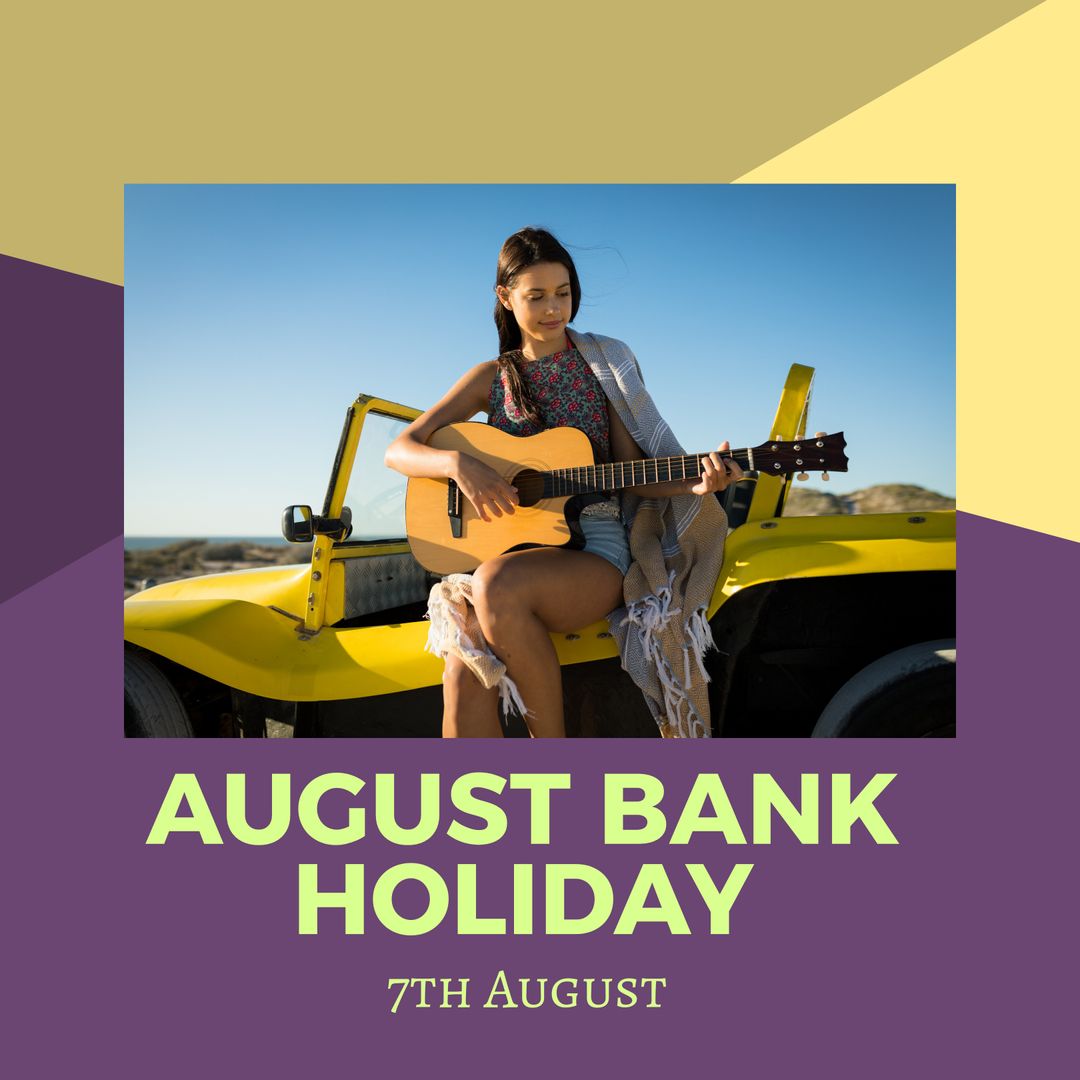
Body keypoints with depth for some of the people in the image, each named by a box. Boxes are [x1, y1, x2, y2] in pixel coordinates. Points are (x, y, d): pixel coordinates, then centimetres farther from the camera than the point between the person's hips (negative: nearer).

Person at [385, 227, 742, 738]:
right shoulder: (491, 377, 13)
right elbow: (398, 450, 7)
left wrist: (696, 482, -11)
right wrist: (458, 463, -14)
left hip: (593, 547, -1)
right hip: (507, 547, 2)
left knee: (497, 585, -36)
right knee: (463, 671, -30)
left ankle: (550, 740, -17)